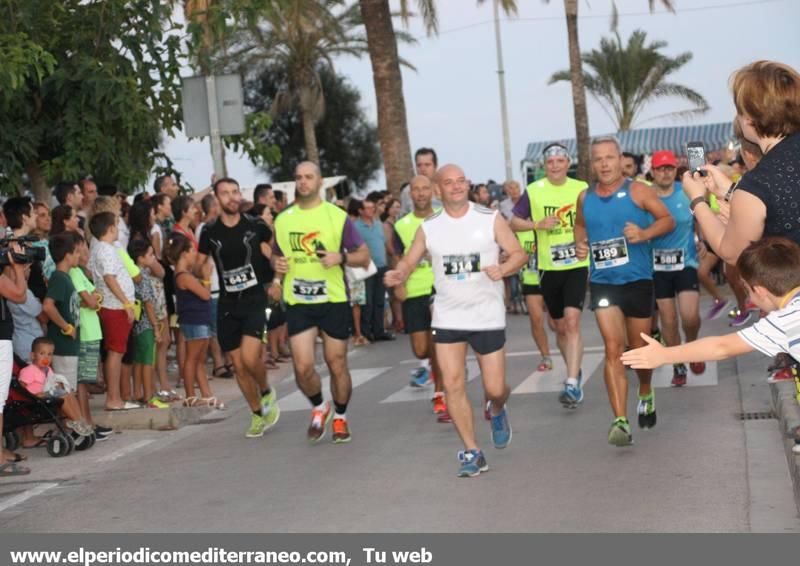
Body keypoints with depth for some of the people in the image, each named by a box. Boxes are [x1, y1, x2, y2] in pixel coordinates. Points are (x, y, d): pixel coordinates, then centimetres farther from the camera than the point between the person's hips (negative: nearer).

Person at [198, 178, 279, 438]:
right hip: (228, 304, 2)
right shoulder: (210, 232, 3)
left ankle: (267, 393, 9)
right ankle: (257, 414, 23)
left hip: (254, 299, -2)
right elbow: (198, 265, 13)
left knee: (250, 358, -20)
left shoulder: (256, 228, -1)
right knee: (239, 365, 5)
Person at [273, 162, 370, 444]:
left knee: (337, 365, 5)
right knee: (302, 367, -7)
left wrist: (342, 257, -17)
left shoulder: (337, 216, -1)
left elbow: (364, 256, 2)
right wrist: (276, 263, -2)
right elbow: (276, 255, 22)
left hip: (333, 300, -2)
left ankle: (340, 416, 28)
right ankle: (319, 407, 21)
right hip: (298, 302, 2)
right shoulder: (283, 220, 7)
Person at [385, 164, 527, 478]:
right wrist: (398, 275, -20)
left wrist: (502, 269, -23)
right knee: (453, 385, -7)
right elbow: (408, 263, 4)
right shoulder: (428, 227, 2)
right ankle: (472, 452, 5)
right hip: (447, 318, 1)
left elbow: (519, 253, -2)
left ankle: (497, 412, 38)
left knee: (495, 388, 0)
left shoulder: (490, 219, -4)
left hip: (488, 316, -1)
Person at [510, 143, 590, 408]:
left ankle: (572, 383, -19)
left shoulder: (582, 189, 0)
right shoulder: (533, 191, -2)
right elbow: (513, 222, 1)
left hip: (577, 265, -2)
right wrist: (538, 224, -14)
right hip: (549, 268, 2)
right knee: (560, 327, 14)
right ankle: (575, 371, 36)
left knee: (572, 322, -17)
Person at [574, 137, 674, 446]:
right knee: (613, 349, -12)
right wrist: (580, 243, 4)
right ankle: (620, 421, -16)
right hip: (602, 282, 2)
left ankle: (646, 395, 45)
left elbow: (667, 220, -3)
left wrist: (645, 233, -22)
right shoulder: (585, 197, 6)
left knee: (639, 348, 13)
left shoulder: (638, 191, -5)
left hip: (638, 280, -1)